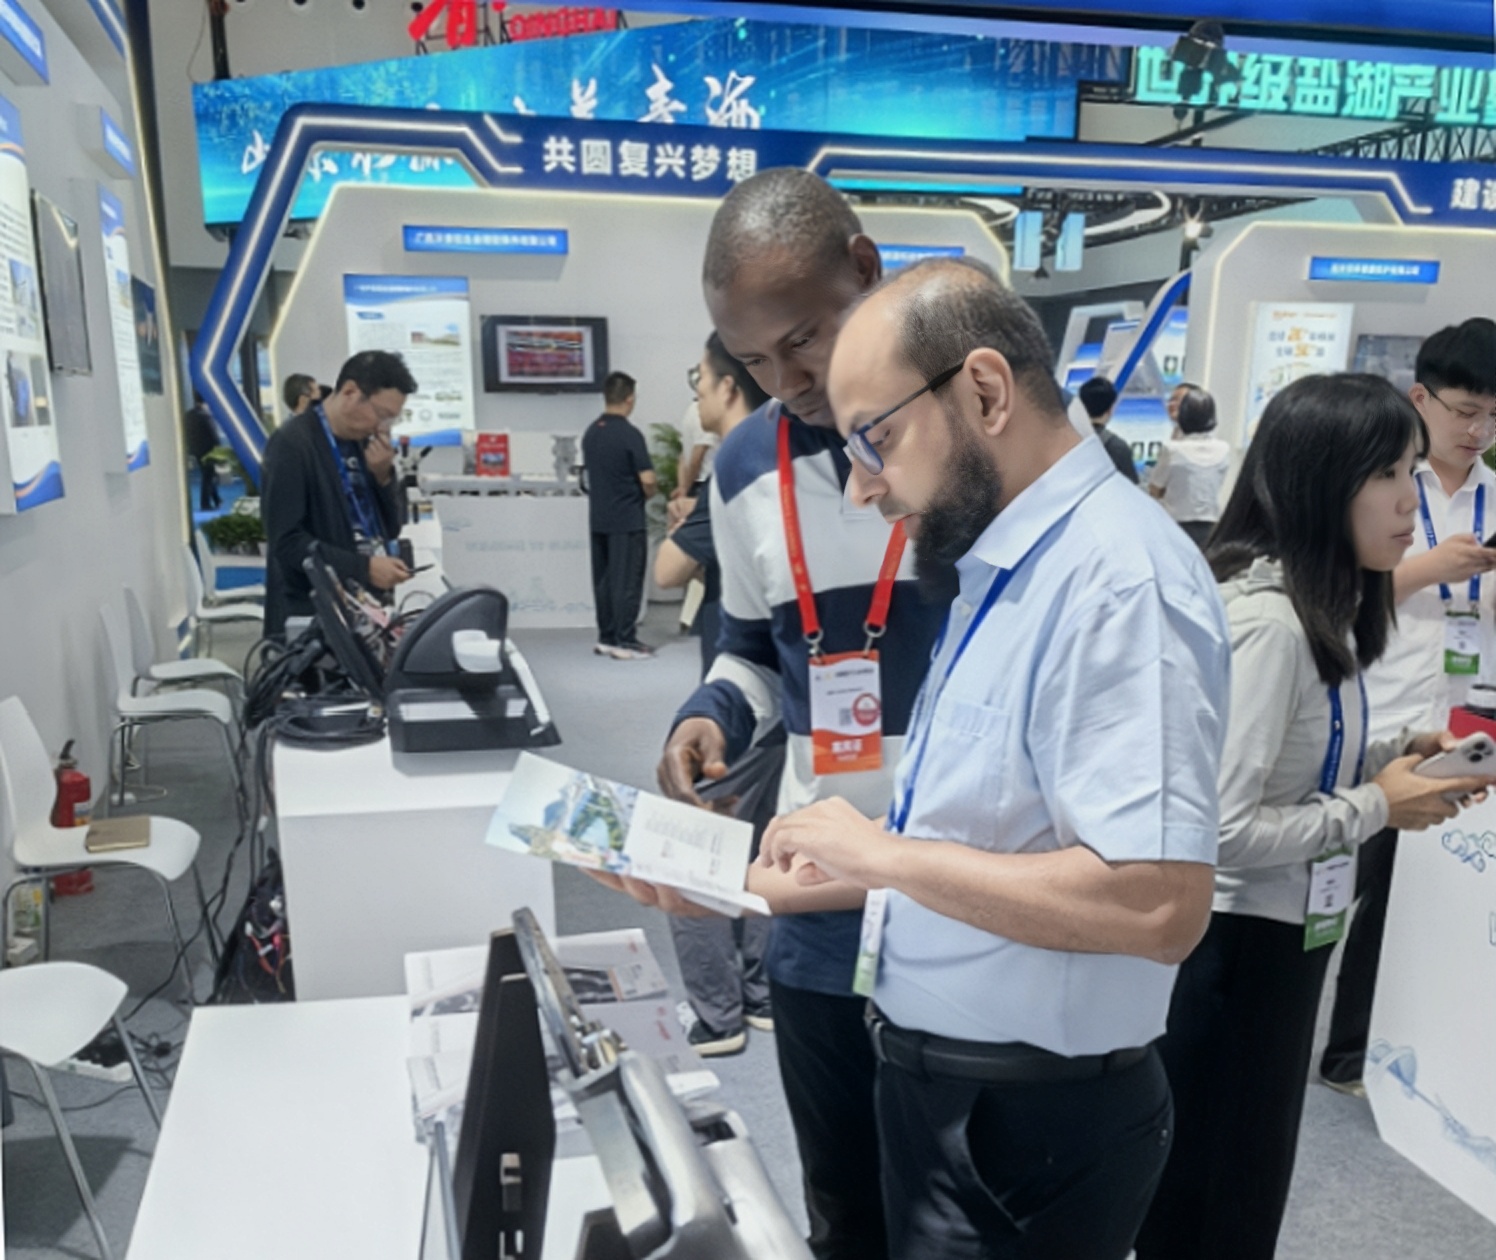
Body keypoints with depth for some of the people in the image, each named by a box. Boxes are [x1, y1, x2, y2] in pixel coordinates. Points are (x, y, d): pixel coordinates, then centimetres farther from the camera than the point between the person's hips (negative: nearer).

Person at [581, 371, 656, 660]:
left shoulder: (590, 433, 7)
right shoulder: (630, 434, -16)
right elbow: (647, 479, -18)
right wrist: (648, 494, 2)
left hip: (598, 517, 7)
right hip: (627, 519, -7)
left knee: (603, 579, 12)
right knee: (626, 582, -2)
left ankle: (606, 637, 18)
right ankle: (625, 642, 0)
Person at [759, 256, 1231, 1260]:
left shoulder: (1119, 577, -23)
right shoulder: (1004, 567, 7)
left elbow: (1157, 902, -30)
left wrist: (886, 854, -23)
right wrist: (814, 878, 6)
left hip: (1032, 1122, -8)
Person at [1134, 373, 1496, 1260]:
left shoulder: (1317, 604, 5)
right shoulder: (1269, 619, -25)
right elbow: (1223, 828, -29)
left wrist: (1396, 755, 0)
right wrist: (1377, 807, -17)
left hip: (1281, 931, 9)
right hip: (1233, 943, -9)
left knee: (1241, 1179, 24)